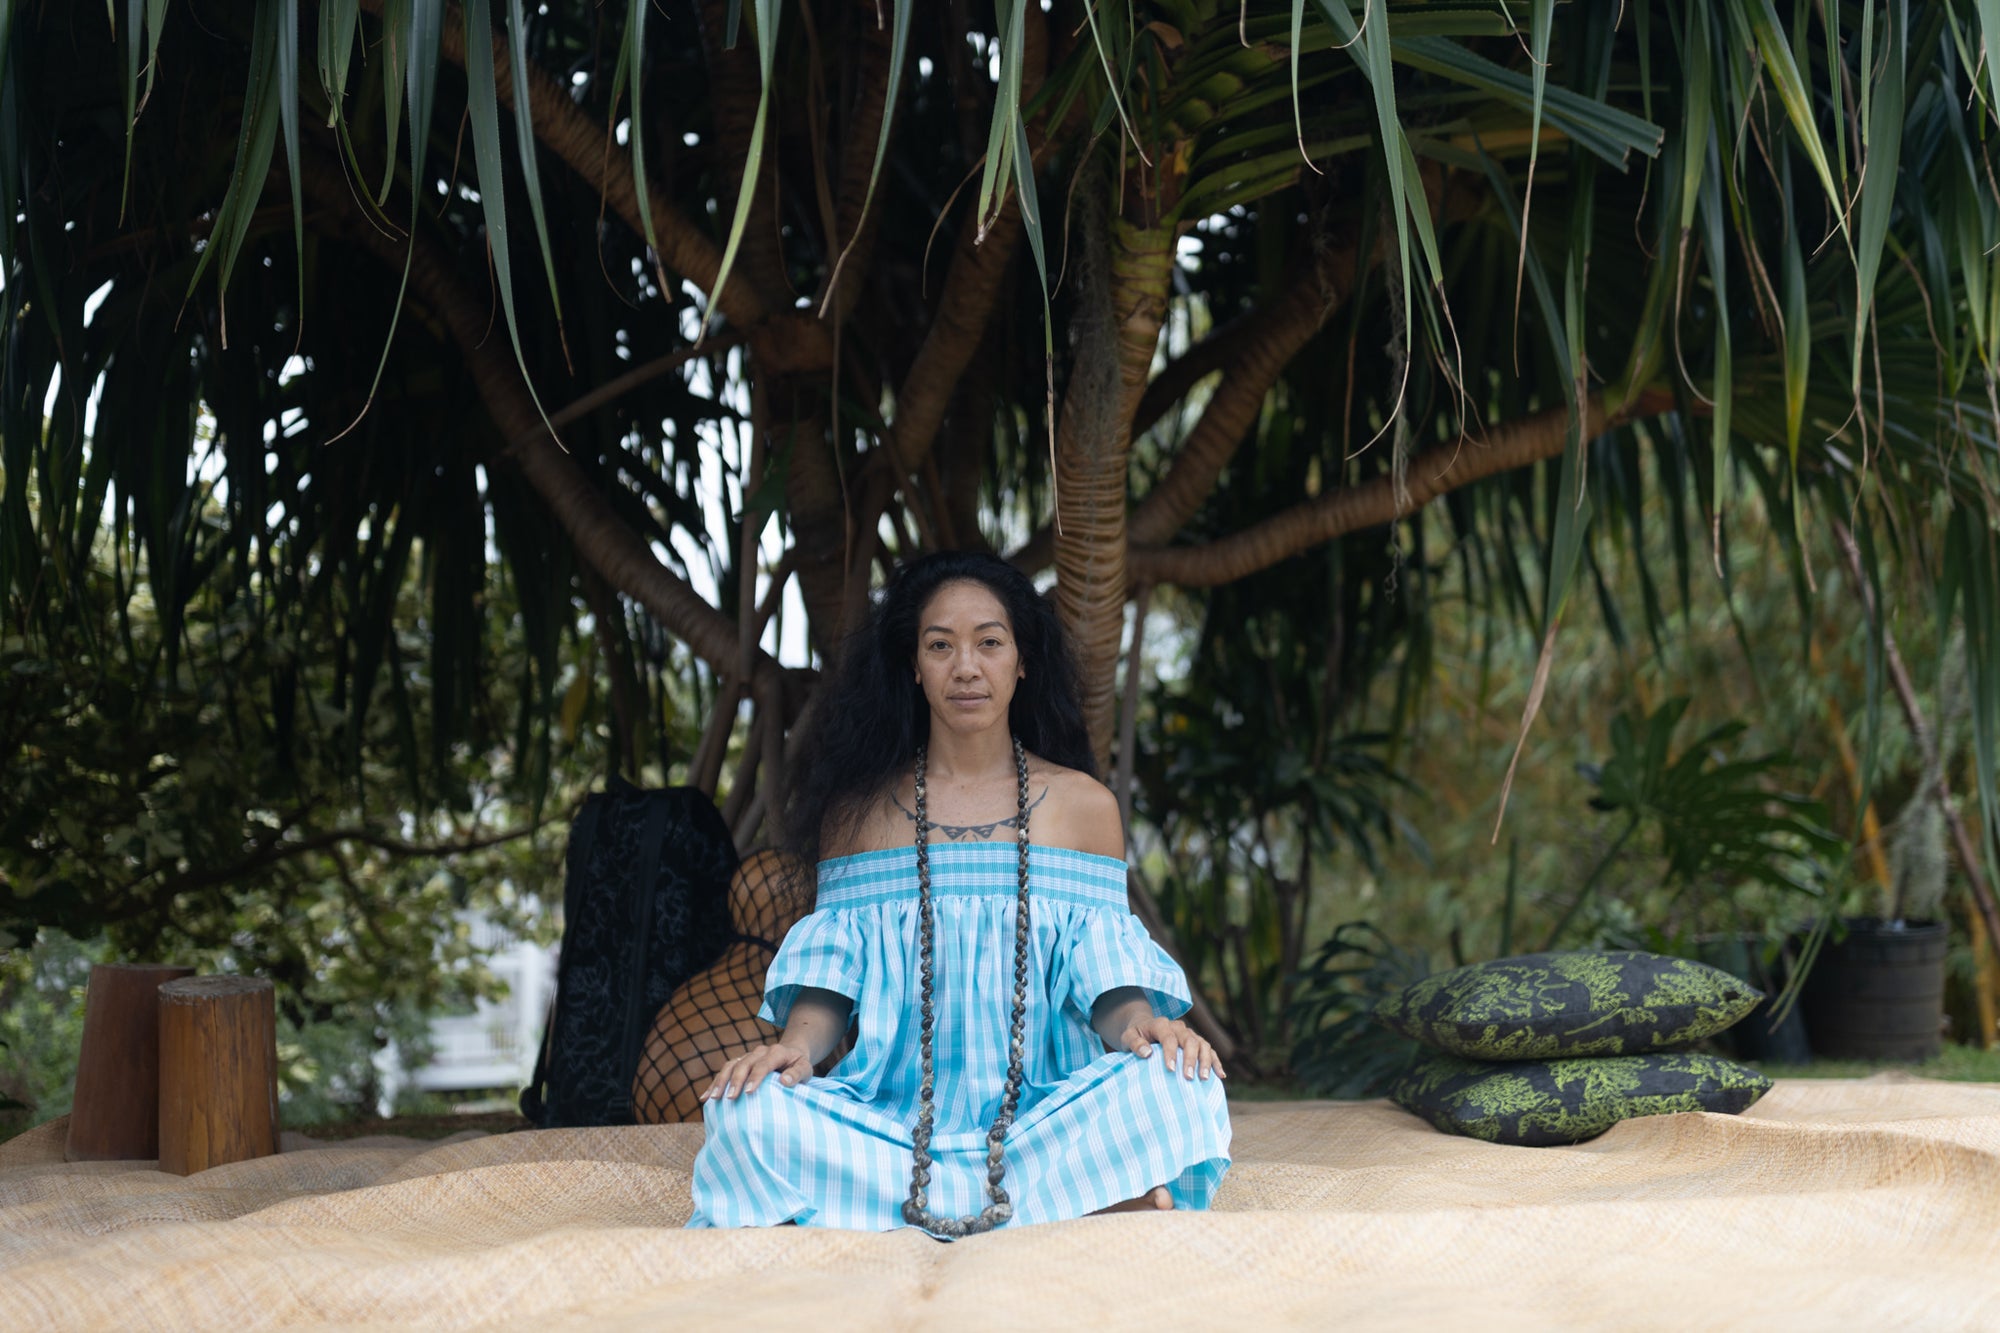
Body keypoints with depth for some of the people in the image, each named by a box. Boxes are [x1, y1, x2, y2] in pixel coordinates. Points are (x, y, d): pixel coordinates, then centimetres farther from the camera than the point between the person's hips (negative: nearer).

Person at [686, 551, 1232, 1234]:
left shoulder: (1083, 805, 11)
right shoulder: (859, 809, 12)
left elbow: (1108, 972, 6)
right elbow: (829, 973, 8)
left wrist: (1142, 1025, -17)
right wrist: (796, 1045, -14)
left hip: (1044, 1113, -1)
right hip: (892, 1117, 1)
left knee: (1177, 1089, -31)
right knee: (753, 1114, -31)